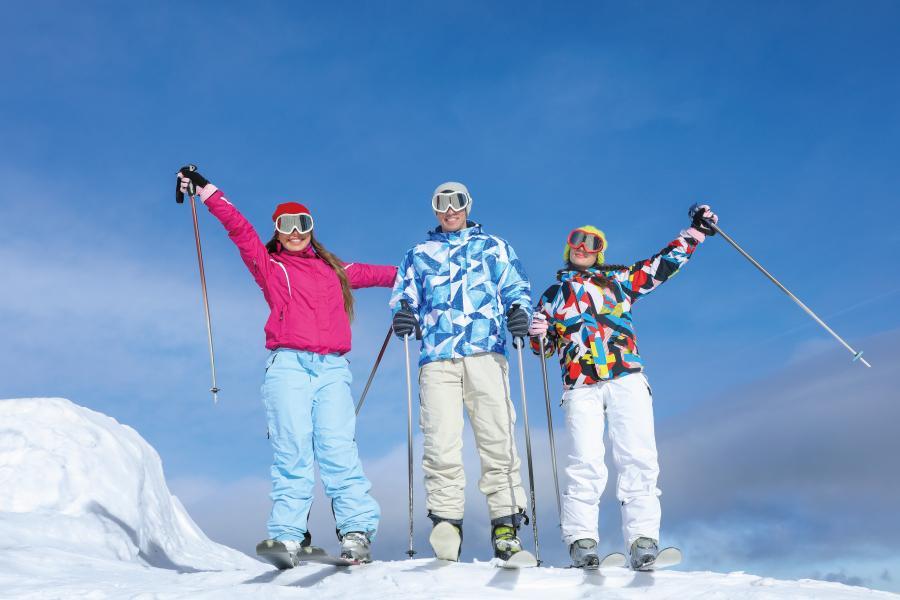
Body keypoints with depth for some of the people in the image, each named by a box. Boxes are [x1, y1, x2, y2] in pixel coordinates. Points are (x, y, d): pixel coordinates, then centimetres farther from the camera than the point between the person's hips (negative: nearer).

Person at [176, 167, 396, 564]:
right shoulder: (268, 265, 16)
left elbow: (367, 273, 40)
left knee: (339, 449, -8)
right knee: (292, 451, -10)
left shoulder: (333, 269, 26)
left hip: (333, 368, 2)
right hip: (288, 366, -2)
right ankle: (288, 535, -9)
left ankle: (357, 532, -10)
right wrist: (206, 190, 7)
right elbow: (238, 227, 11)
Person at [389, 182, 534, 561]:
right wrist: (402, 315, -6)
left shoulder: (493, 247, 24)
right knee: (441, 442, -14)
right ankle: (445, 520, -9)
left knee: (497, 438, -10)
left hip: (485, 352, -1)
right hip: (436, 357, 1)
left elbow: (516, 287, 15)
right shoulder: (418, 255, 28)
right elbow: (404, 296, 19)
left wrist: (519, 310, -9)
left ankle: (505, 525, -6)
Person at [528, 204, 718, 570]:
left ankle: (643, 539, -11)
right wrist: (536, 334, 0)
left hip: (627, 379, 0)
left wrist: (695, 230, 14)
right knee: (586, 463, -13)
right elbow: (542, 346, 22)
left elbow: (663, 265, 21)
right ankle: (581, 539, -7)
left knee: (638, 458, -12)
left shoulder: (618, 279, 23)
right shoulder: (552, 295, 24)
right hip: (580, 386, 0)